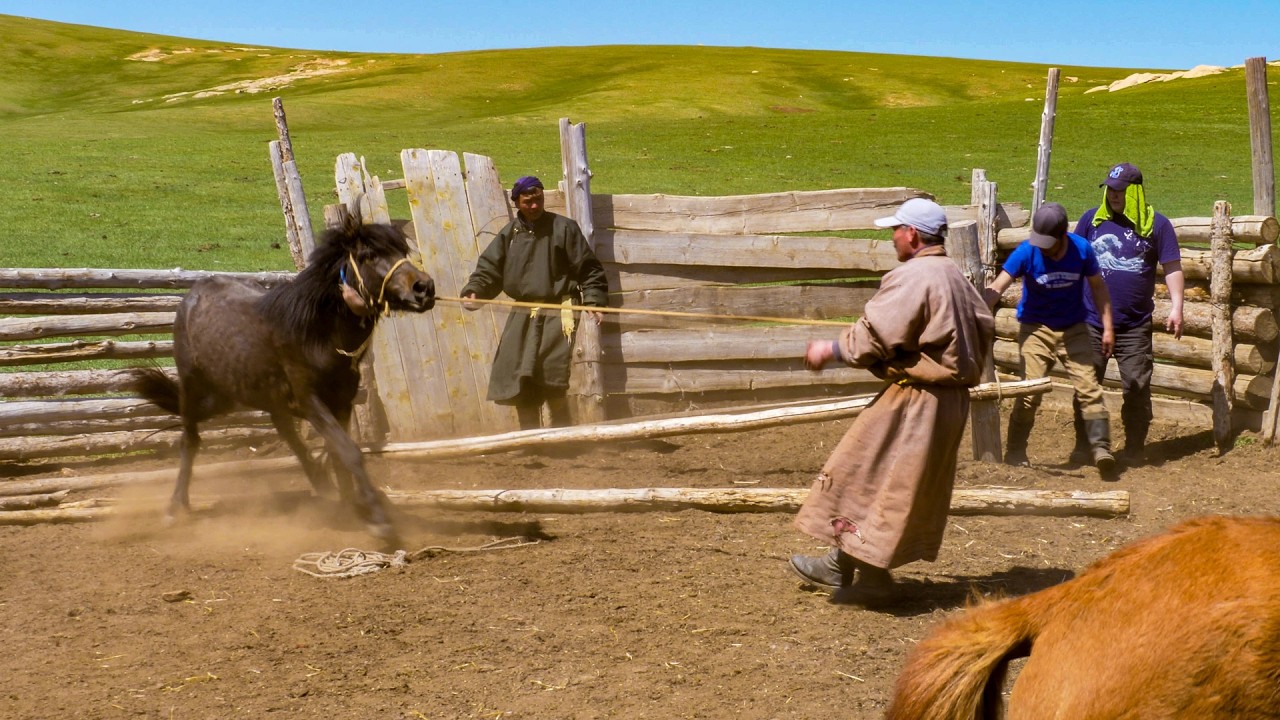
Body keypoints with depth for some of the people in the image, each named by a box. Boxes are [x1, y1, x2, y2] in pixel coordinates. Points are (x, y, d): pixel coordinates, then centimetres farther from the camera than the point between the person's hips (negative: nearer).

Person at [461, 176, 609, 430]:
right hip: (523, 316, 5)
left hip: (556, 315, -5)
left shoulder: (563, 228, -2)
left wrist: (594, 300, -11)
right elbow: (488, 268, 7)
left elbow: (588, 269, 0)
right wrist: (473, 291, -11)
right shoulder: (509, 233, 9)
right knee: (518, 384, 3)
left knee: (550, 381, -14)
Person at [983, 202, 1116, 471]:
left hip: (1074, 327, 2)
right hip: (1036, 327, -1)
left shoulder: (1082, 249, -14)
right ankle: (1014, 451, 5)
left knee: (1088, 386, -9)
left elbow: (1098, 287, 1)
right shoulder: (1026, 252, -20)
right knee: (1031, 390, -7)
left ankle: (1101, 446, -9)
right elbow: (997, 287, -25)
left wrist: (1107, 327, -2)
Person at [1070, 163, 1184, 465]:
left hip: (1135, 324, -2)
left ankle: (1134, 448, 13)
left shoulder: (1157, 224, -1)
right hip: (1091, 321, 2)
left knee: (1136, 386, 0)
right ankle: (1083, 446, 17)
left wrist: (1176, 306, -10)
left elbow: (1172, 268, 0)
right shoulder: (1092, 219, 3)